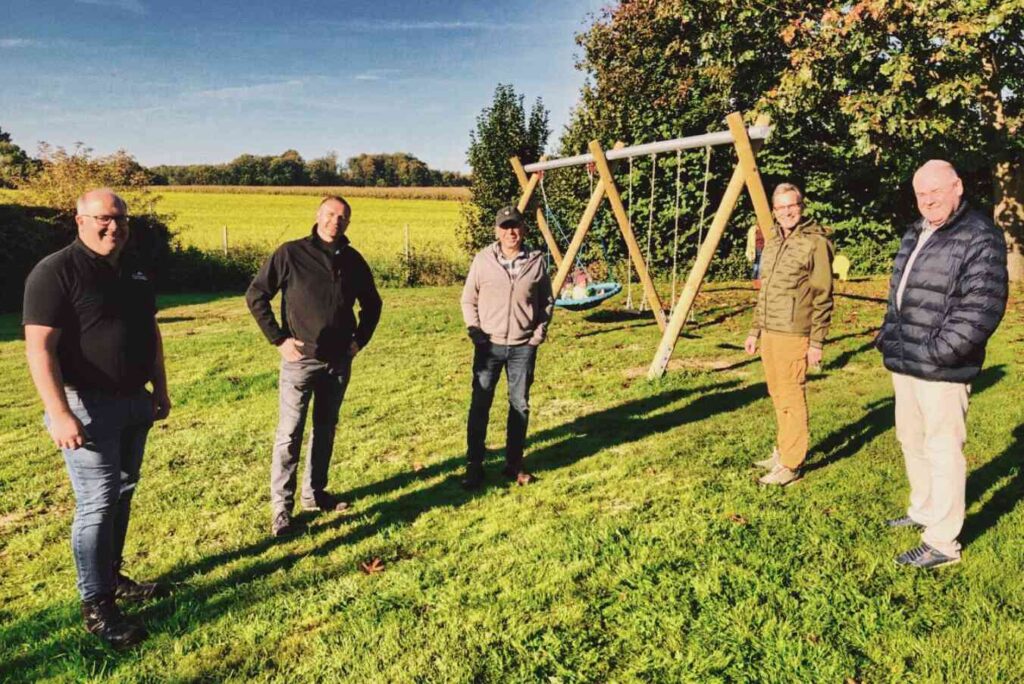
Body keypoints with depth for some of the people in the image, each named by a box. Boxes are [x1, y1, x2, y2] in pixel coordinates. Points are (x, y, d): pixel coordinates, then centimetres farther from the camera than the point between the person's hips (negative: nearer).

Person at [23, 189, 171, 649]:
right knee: (97, 502, -3)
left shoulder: (134, 269, 9)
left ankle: (112, 578, 32)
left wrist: (160, 388, 16)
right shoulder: (56, 272, -14)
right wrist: (59, 413, -25)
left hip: (134, 402, 8)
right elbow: (39, 348, -19)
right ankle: (96, 605, 10)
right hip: (88, 406, -7)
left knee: (122, 494, 16)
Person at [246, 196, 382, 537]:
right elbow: (255, 296, -4)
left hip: (339, 361, 5)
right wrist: (279, 339, -8)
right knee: (289, 435, -2)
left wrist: (361, 339, 7)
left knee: (325, 430, 14)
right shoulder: (290, 254, -8)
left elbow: (371, 303, 18)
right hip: (301, 359, -4)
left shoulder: (353, 260, 4)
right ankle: (281, 509, 6)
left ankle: (314, 493, 28)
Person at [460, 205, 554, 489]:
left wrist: (539, 334, 1)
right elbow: (468, 299, 5)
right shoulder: (483, 259, -2)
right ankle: (474, 466, 12)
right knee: (480, 405, 1)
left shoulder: (537, 261, 0)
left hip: (523, 346, 1)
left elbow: (547, 301, 9)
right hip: (489, 344, -1)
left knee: (520, 406, 8)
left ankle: (514, 465, 21)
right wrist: (475, 332, -5)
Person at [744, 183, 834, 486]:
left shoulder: (815, 242, -9)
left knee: (791, 398, -4)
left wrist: (817, 341, -14)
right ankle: (782, 451, 27)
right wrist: (755, 330, 19)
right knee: (777, 395, 15)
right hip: (769, 333, 8)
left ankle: (790, 465, 4)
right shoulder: (772, 243, 15)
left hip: (794, 335, -8)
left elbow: (823, 297, -11)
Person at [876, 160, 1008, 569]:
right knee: (911, 440, 19)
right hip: (904, 364, 9)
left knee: (943, 450, -2)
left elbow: (981, 309, -19)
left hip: (942, 369, -9)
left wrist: (935, 352, -21)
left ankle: (942, 544, 7)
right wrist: (888, 336, 11)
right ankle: (922, 511, 38)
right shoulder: (914, 235, 15)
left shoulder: (980, 238, -12)